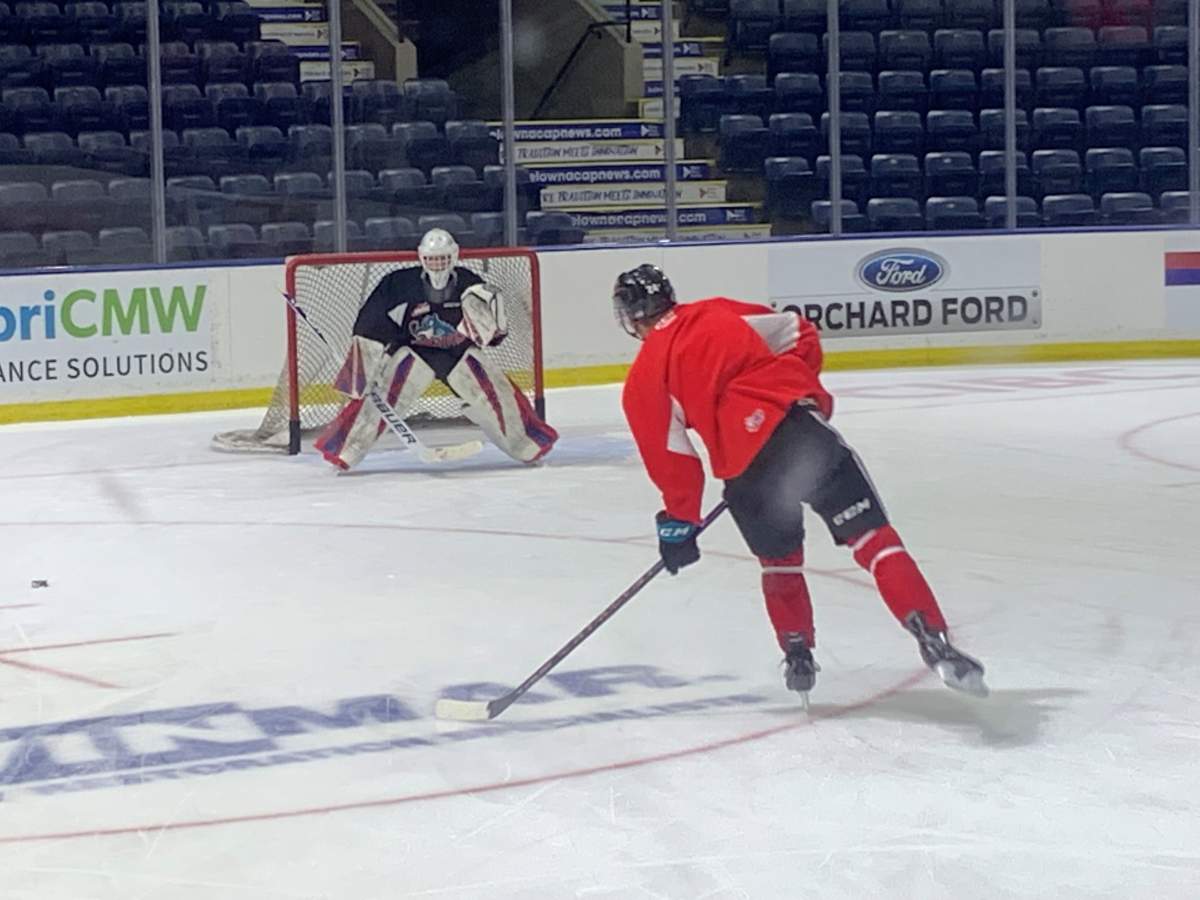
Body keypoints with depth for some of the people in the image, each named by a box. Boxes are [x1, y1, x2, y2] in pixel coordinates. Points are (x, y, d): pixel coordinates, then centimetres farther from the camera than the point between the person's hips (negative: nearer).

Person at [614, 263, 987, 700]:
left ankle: (799, 658, 27)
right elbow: (800, 335, 16)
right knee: (873, 538, -4)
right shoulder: (718, 313, 18)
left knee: (779, 561, 26)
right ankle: (933, 640, -16)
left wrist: (679, 523, 18)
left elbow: (670, 457, 8)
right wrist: (806, 393, 28)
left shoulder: (642, 381, 12)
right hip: (799, 424, 0)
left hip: (744, 467, 0)